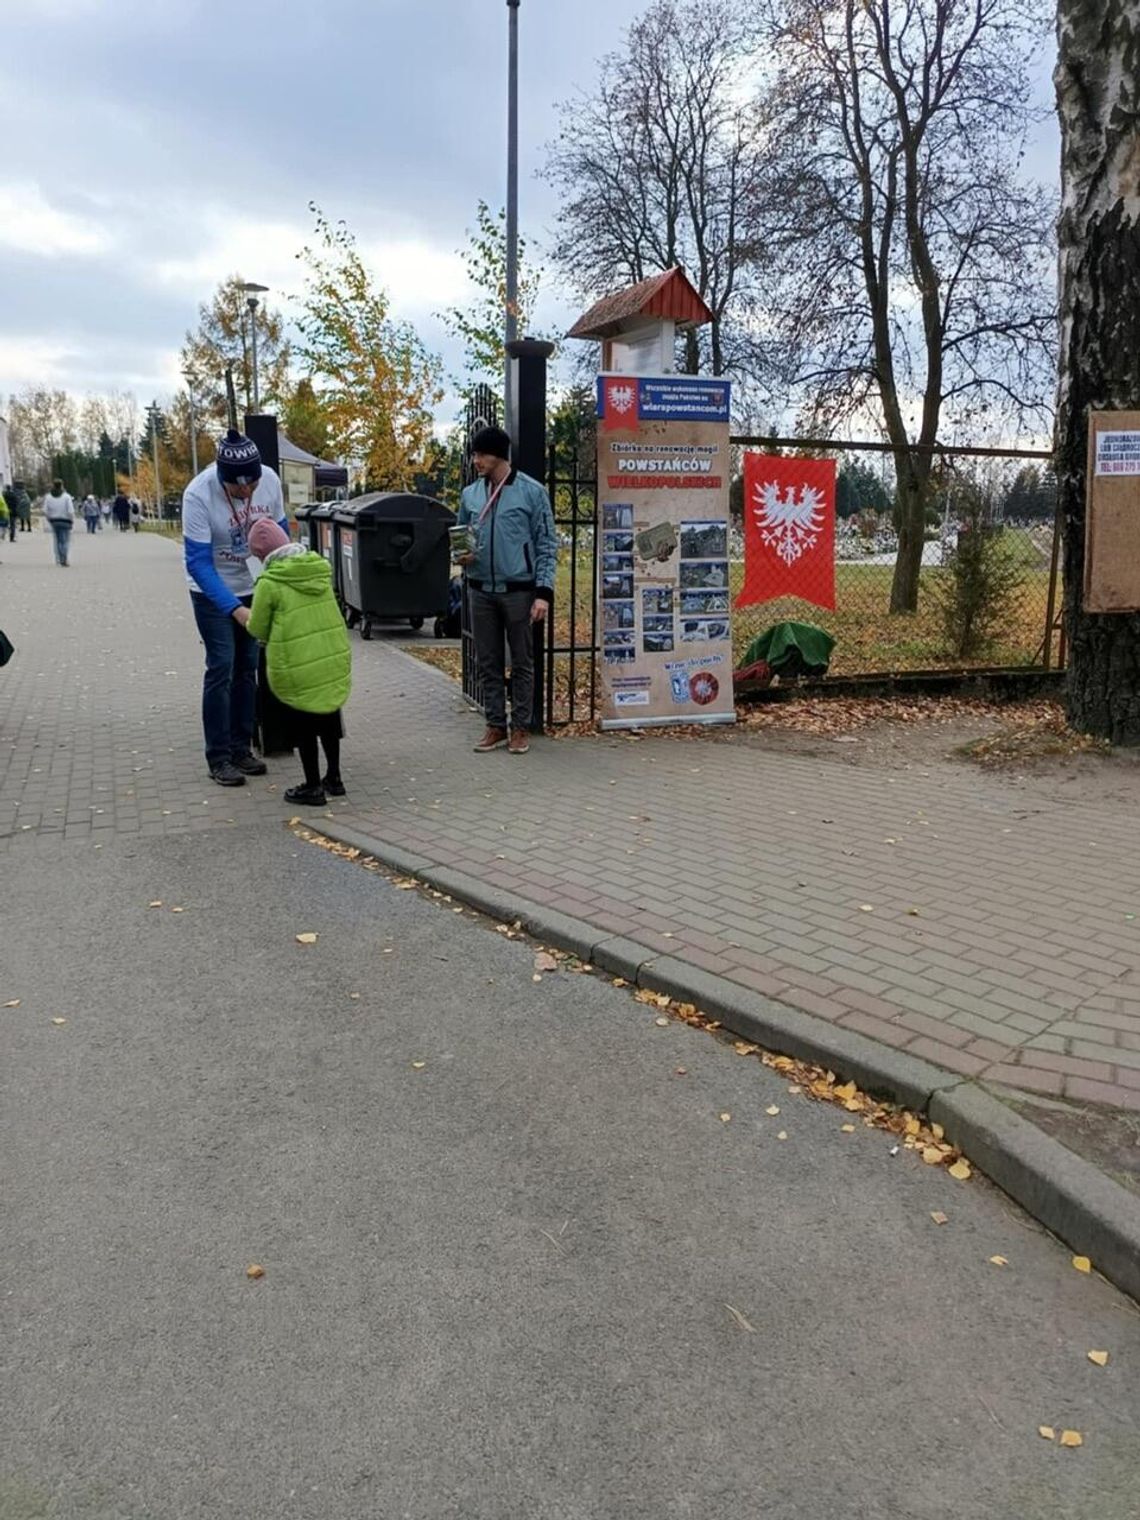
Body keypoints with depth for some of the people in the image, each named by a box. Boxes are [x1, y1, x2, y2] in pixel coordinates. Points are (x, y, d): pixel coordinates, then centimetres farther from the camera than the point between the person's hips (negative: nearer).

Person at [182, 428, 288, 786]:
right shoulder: (198, 495, -28)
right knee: (221, 669, -8)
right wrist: (235, 609, -35)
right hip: (212, 593, -5)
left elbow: (281, 533, 1)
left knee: (247, 668, 9)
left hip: (253, 588, 5)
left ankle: (241, 749, 19)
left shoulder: (270, 480, -16)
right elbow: (198, 563, -27)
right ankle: (219, 758, 0)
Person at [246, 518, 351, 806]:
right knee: (329, 715, 21)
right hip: (336, 658, 5)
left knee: (302, 723, 10)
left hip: (298, 667, -5)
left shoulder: (269, 582, -11)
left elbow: (258, 630, -2)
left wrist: (245, 617, 19)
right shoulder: (320, 570, 6)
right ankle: (333, 777, 32)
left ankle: (313, 787, 17)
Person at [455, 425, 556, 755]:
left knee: (522, 663, 4)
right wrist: (462, 555, -4)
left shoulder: (531, 492, -5)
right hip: (481, 591, 4)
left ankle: (520, 728, 13)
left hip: (519, 590, -4)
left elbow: (547, 545, -5)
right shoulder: (470, 495, 7)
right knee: (489, 663, 9)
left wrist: (544, 592, -12)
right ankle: (495, 726, 18)